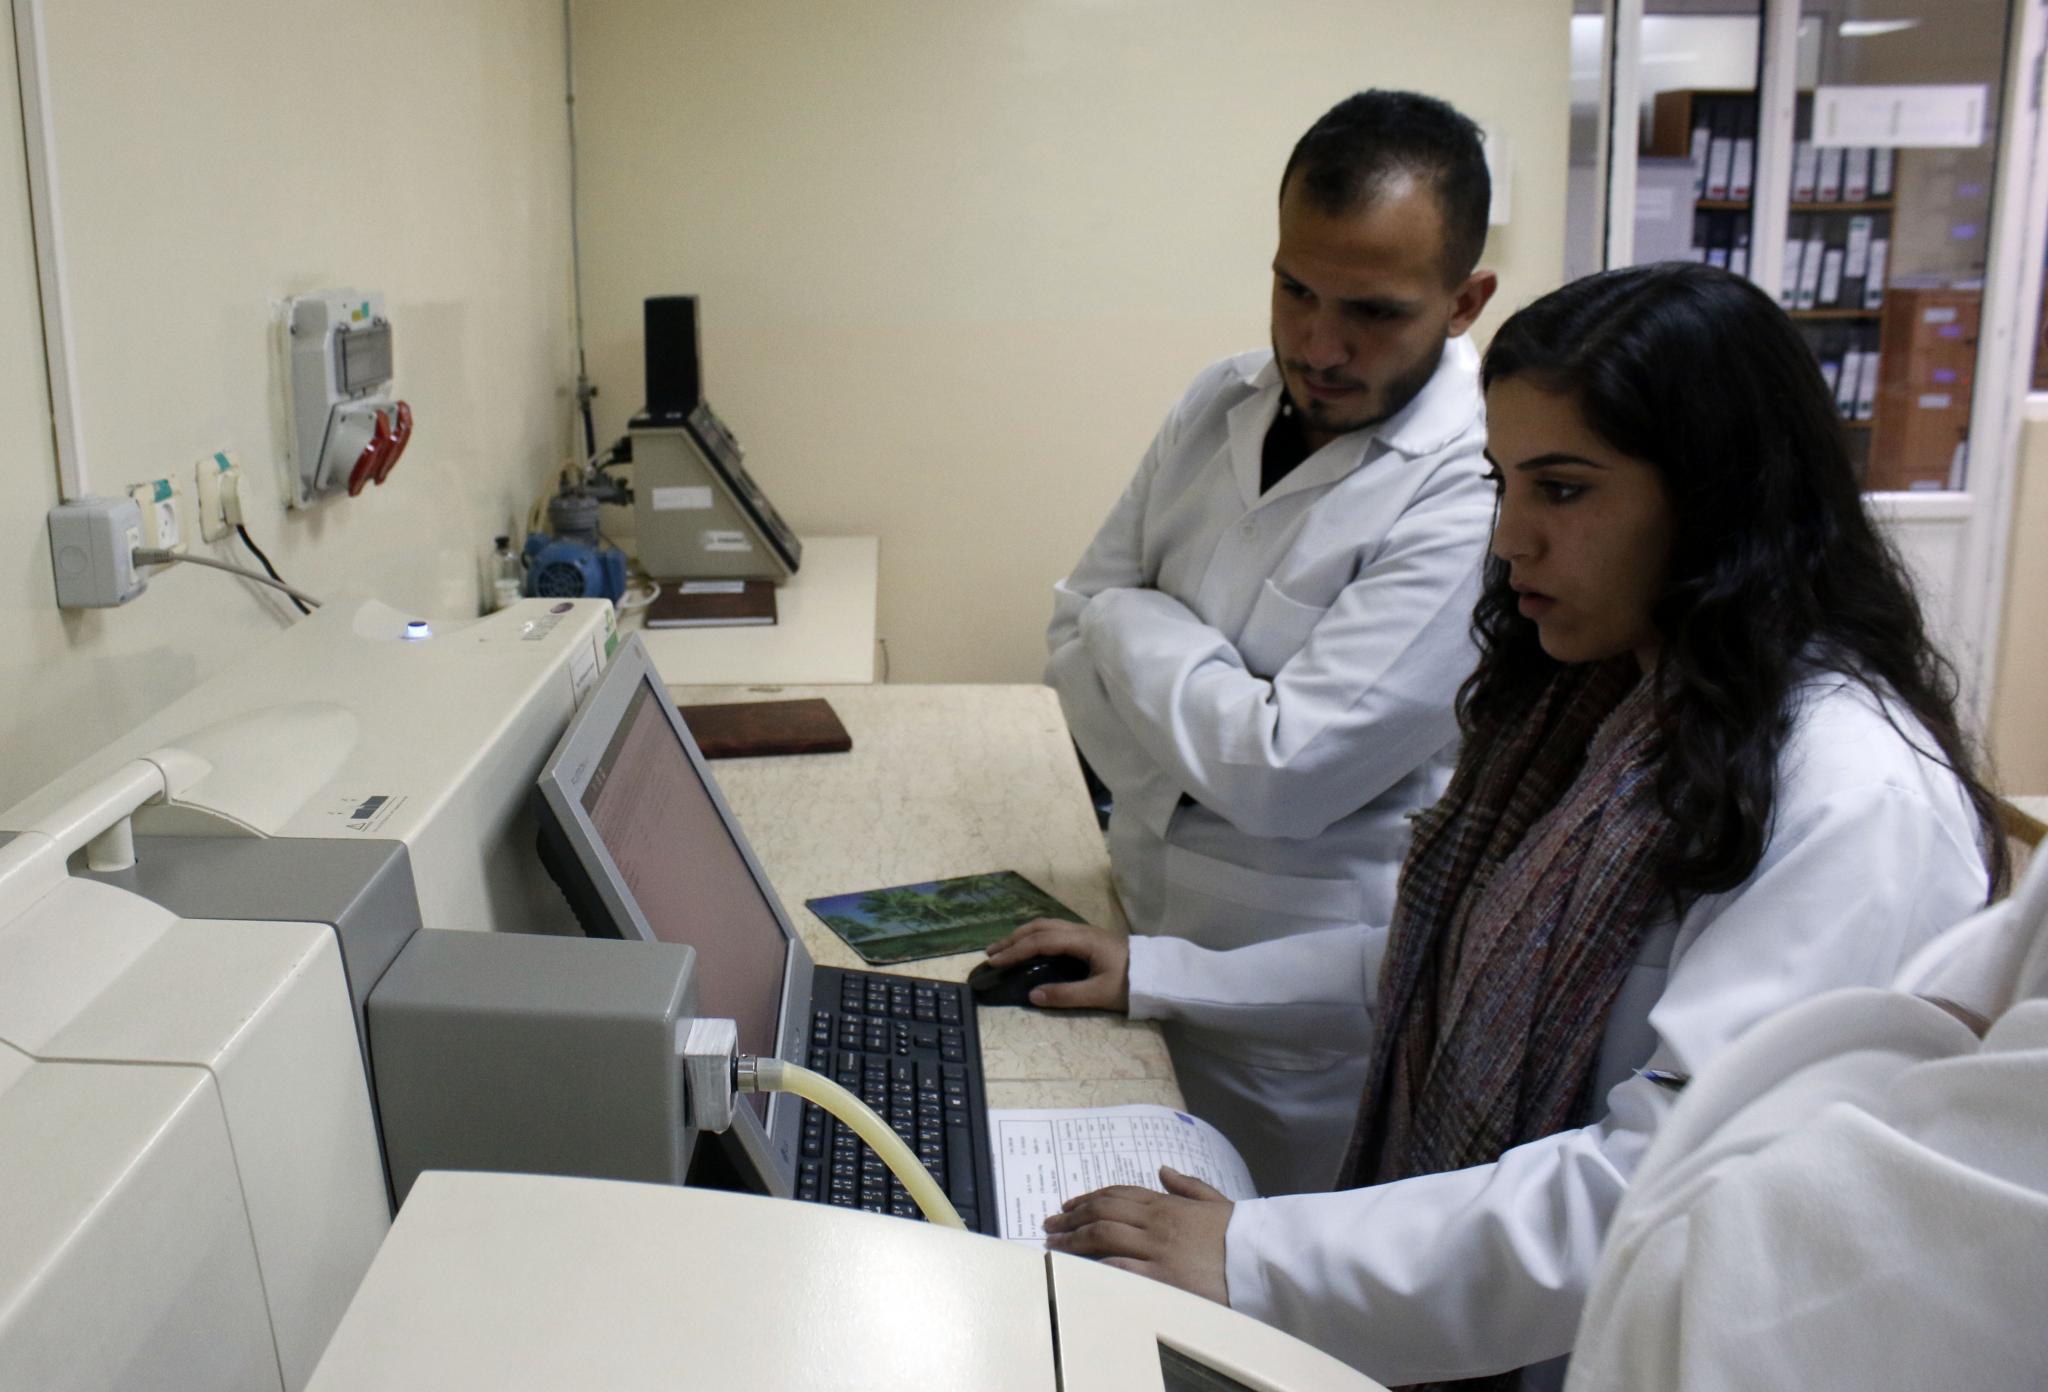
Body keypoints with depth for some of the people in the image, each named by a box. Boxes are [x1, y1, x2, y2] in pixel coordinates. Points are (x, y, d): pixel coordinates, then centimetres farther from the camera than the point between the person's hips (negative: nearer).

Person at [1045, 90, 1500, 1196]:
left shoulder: (1481, 496, -23)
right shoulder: (1223, 404, 1)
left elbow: (1285, 768, -25)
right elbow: (1077, 628, 4)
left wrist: (1132, 622, -11)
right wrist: (1174, 788, -12)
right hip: (1146, 915, 6)